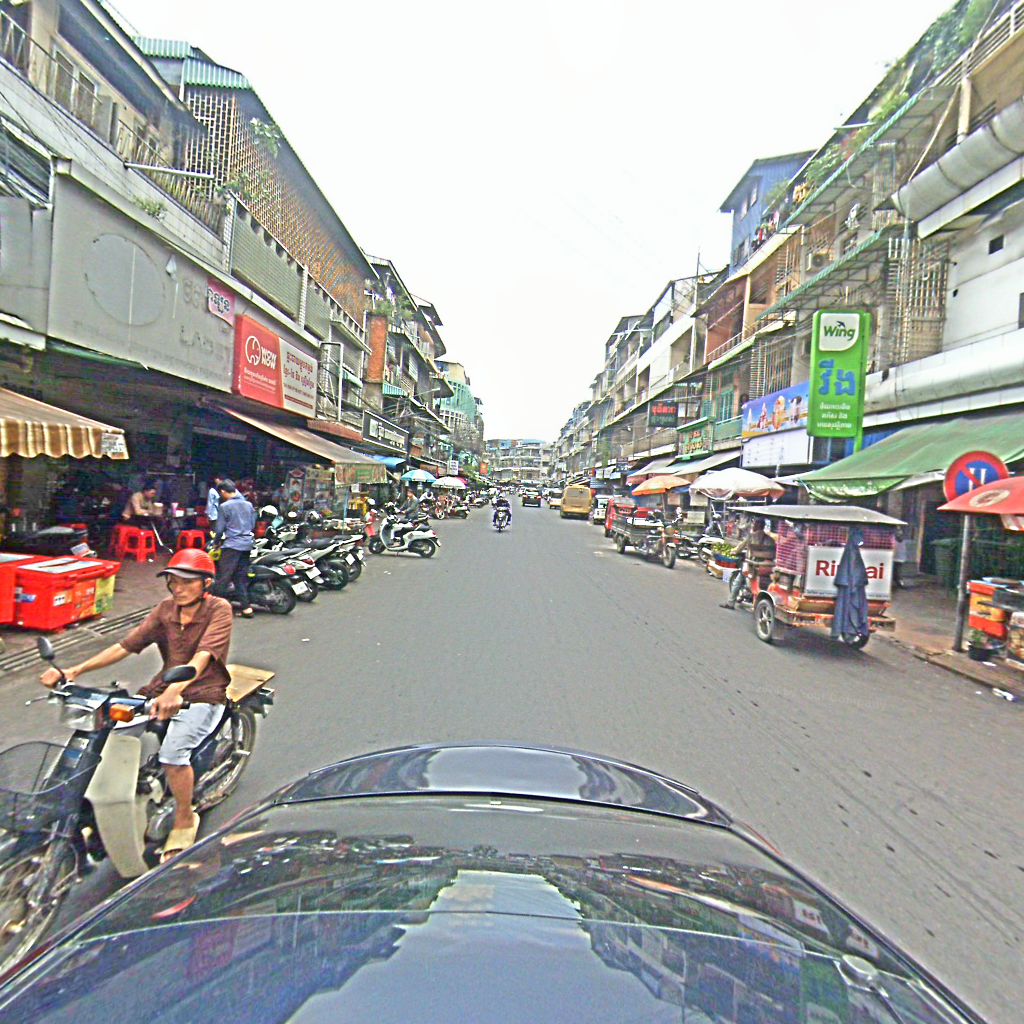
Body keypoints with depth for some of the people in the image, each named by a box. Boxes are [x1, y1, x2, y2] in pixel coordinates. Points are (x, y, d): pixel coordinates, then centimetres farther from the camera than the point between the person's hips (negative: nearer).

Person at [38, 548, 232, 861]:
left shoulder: (219, 609, -14)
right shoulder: (166, 608, 4)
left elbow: (203, 655, -29)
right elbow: (127, 645, -2)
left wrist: (174, 690, -44)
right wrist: (75, 669, -13)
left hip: (204, 695, -6)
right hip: (163, 689, 7)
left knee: (172, 752, -27)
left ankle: (185, 820, 0)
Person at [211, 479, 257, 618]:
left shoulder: (224, 506, -7)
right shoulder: (249, 504, 10)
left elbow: (220, 528, -4)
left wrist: (216, 542, 11)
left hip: (232, 545, -6)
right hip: (247, 544, 6)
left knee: (224, 576, -1)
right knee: (242, 577, 10)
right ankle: (246, 607, 8)